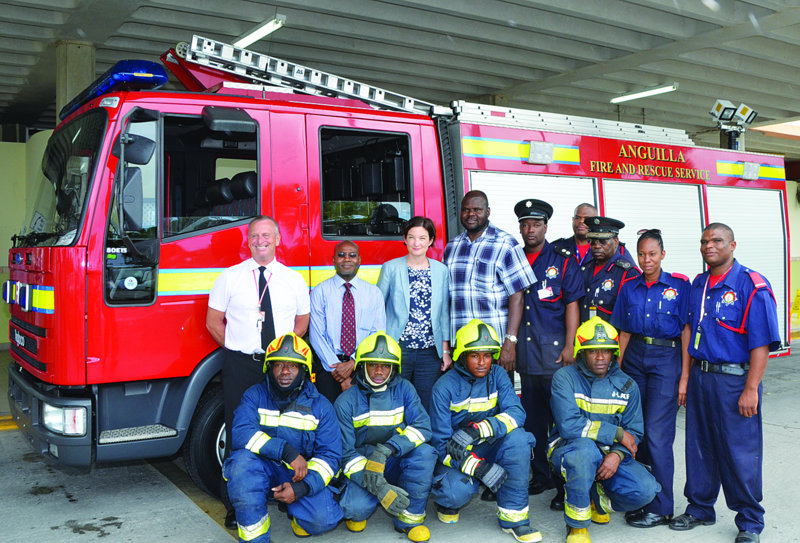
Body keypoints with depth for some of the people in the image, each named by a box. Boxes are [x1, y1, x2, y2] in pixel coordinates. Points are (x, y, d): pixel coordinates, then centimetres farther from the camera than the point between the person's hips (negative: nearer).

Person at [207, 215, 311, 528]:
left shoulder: (293, 279, 9)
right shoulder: (229, 277, 4)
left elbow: (302, 323, 16)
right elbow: (213, 321, 7)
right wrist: (239, 350, 0)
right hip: (240, 365, -1)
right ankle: (235, 506, 11)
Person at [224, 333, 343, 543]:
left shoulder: (320, 406, 1)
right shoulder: (255, 396, -1)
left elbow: (329, 455, -5)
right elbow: (241, 434, -19)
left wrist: (302, 487, -22)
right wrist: (286, 451, -29)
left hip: (304, 476, 1)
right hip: (262, 472, -1)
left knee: (323, 520, -24)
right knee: (243, 460, -33)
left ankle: (291, 506, 14)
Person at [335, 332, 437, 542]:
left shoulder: (403, 389, -3)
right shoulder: (346, 401, -8)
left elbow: (422, 426, -16)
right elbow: (345, 452, -12)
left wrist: (386, 450, -32)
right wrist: (377, 486, -27)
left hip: (396, 464, 2)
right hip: (361, 467, -2)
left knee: (424, 452, -28)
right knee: (356, 507, -31)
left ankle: (410, 517, -9)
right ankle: (358, 512, 10)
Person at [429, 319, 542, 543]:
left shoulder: (497, 375, -4)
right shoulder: (445, 387, -14)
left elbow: (516, 412, -18)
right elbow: (441, 442, -15)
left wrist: (480, 430, -35)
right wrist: (478, 467, -30)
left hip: (488, 448, 3)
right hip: (455, 456, -3)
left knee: (518, 438, -27)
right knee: (458, 490, -33)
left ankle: (513, 516, -14)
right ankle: (447, 501, 9)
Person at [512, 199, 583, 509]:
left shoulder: (563, 261, 2)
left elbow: (572, 305, -3)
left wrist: (569, 346, -10)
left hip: (554, 352, -4)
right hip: (525, 352, 5)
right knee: (533, 417, 10)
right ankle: (541, 475, 23)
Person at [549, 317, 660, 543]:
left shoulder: (627, 386, 4)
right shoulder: (564, 378, -9)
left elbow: (634, 432, 3)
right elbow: (569, 426, -21)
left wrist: (617, 454, -19)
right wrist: (617, 433, -17)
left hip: (611, 455, 4)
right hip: (568, 450, -4)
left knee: (645, 490, -22)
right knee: (586, 449, -40)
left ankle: (597, 499, 13)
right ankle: (576, 524, -17)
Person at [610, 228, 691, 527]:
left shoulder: (679, 284, -3)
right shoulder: (629, 287, 8)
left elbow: (686, 331, -4)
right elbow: (624, 332, 10)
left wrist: (685, 377, -9)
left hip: (666, 359, -4)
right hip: (635, 357, 4)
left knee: (657, 433, -6)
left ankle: (660, 507, 6)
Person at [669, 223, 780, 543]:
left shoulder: (751, 285, -10)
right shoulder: (697, 286, 10)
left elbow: (761, 343, -14)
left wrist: (751, 389, -18)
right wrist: (686, 379, 10)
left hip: (734, 379, -6)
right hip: (699, 376, 6)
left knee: (740, 452, 2)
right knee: (699, 446, 14)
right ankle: (699, 508, 30)